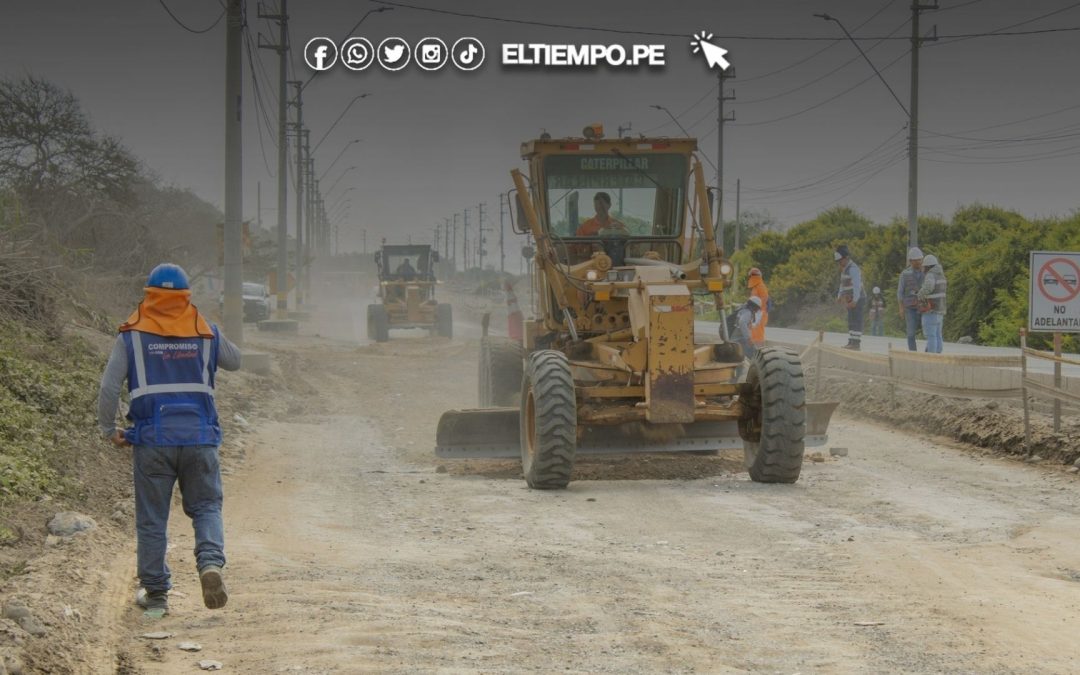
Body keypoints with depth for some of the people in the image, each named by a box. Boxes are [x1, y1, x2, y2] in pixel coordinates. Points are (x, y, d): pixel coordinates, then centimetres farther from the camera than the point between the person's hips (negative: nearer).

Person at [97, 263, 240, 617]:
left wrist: (109, 430, 8)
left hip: (153, 439, -1)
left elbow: (109, 387, -4)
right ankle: (211, 562, -19)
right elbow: (234, 360, 24)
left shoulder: (132, 336, 1)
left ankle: (156, 595, 11)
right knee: (206, 507, 10)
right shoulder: (206, 333, 6)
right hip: (199, 437, 1)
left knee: (152, 518, 7)